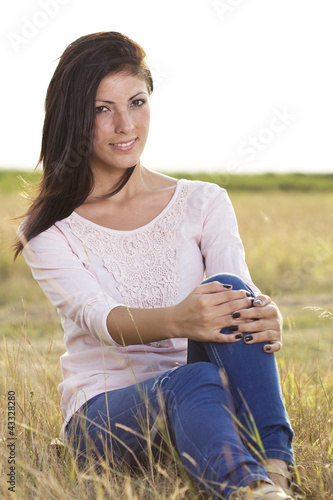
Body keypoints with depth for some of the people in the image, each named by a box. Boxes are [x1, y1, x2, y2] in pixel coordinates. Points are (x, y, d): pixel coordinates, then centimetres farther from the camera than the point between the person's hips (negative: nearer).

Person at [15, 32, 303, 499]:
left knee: (227, 288, -28)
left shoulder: (205, 203, 10)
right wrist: (176, 321, -39)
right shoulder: (48, 233, 3)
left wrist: (264, 319, -33)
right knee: (192, 381, -36)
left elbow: (235, 296, -6)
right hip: (102, 416, -2)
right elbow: (95, 316, -16)